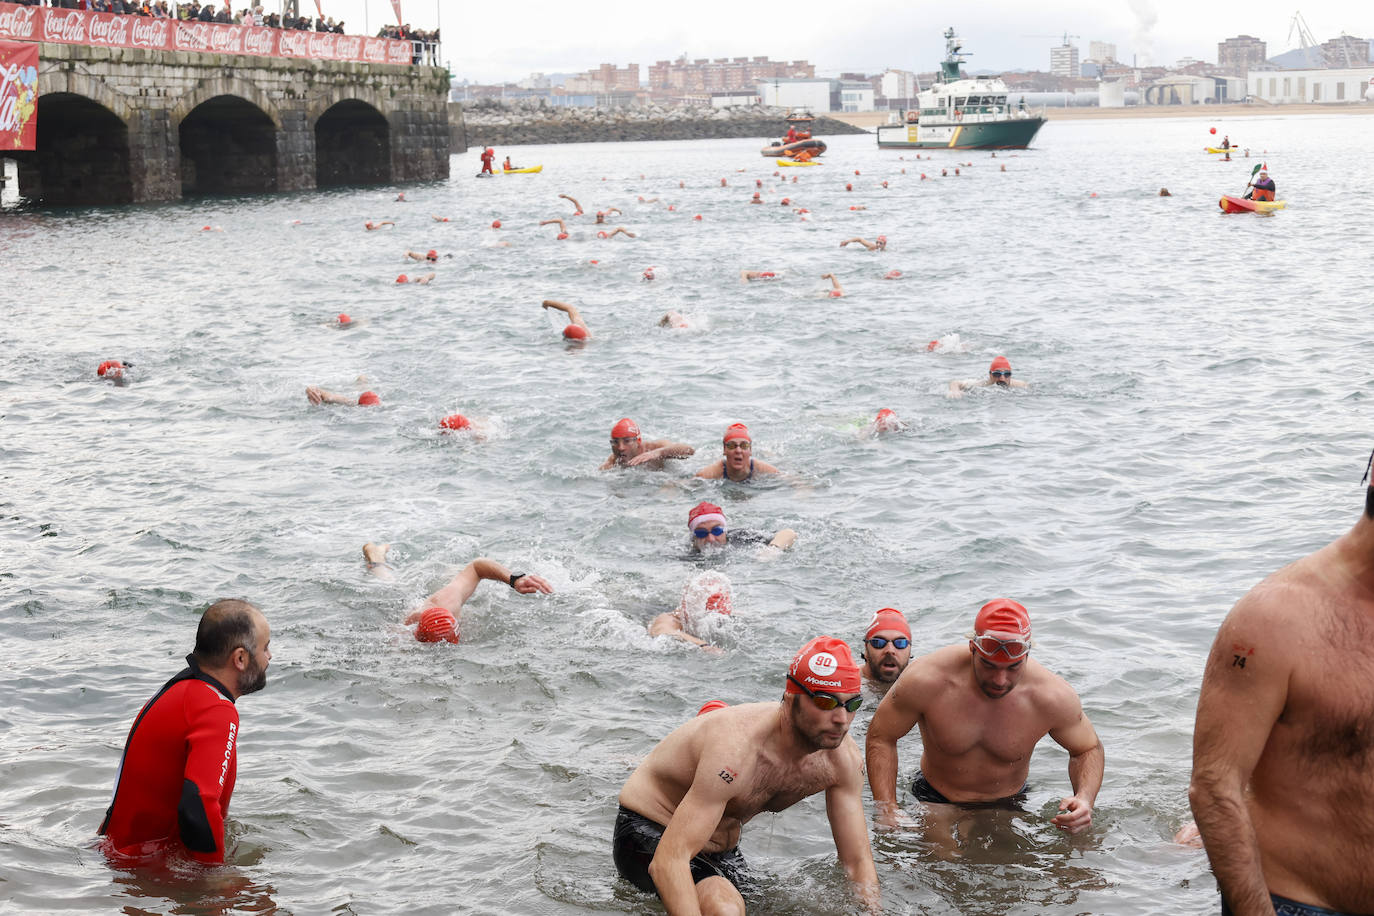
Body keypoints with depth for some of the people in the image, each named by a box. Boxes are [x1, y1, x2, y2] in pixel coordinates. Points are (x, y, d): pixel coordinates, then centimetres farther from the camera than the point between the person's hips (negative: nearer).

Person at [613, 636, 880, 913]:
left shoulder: (844, 758, -15)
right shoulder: (737, 748, -38)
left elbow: (859, 862, -7)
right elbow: (667, 862, -43)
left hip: (723, 845, 8)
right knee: (725, 907, -33)